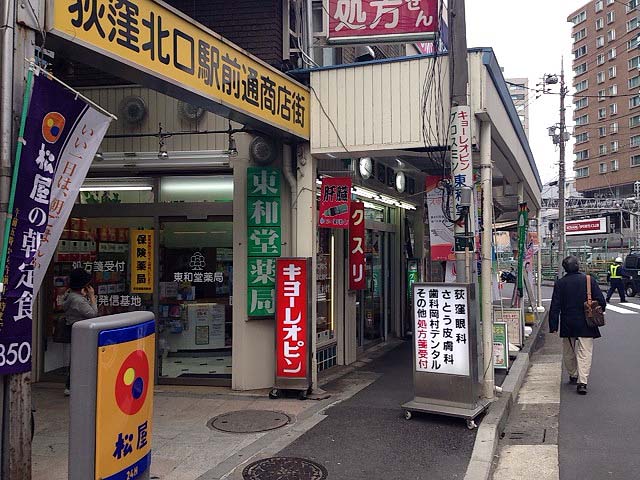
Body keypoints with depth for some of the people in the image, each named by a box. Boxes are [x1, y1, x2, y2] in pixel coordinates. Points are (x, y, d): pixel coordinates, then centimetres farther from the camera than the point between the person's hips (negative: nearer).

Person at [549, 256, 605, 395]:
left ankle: (573, 375, 32)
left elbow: (555, 307, -5)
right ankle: (582, 381, -10)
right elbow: (601, 301, -3)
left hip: (567, 325, 1)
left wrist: (553, 326, -2)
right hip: (586, 325, -1)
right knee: (585, 353, -1)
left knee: (569, 352, 19)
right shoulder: (589, 280, -5)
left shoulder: (560, 283, -4)